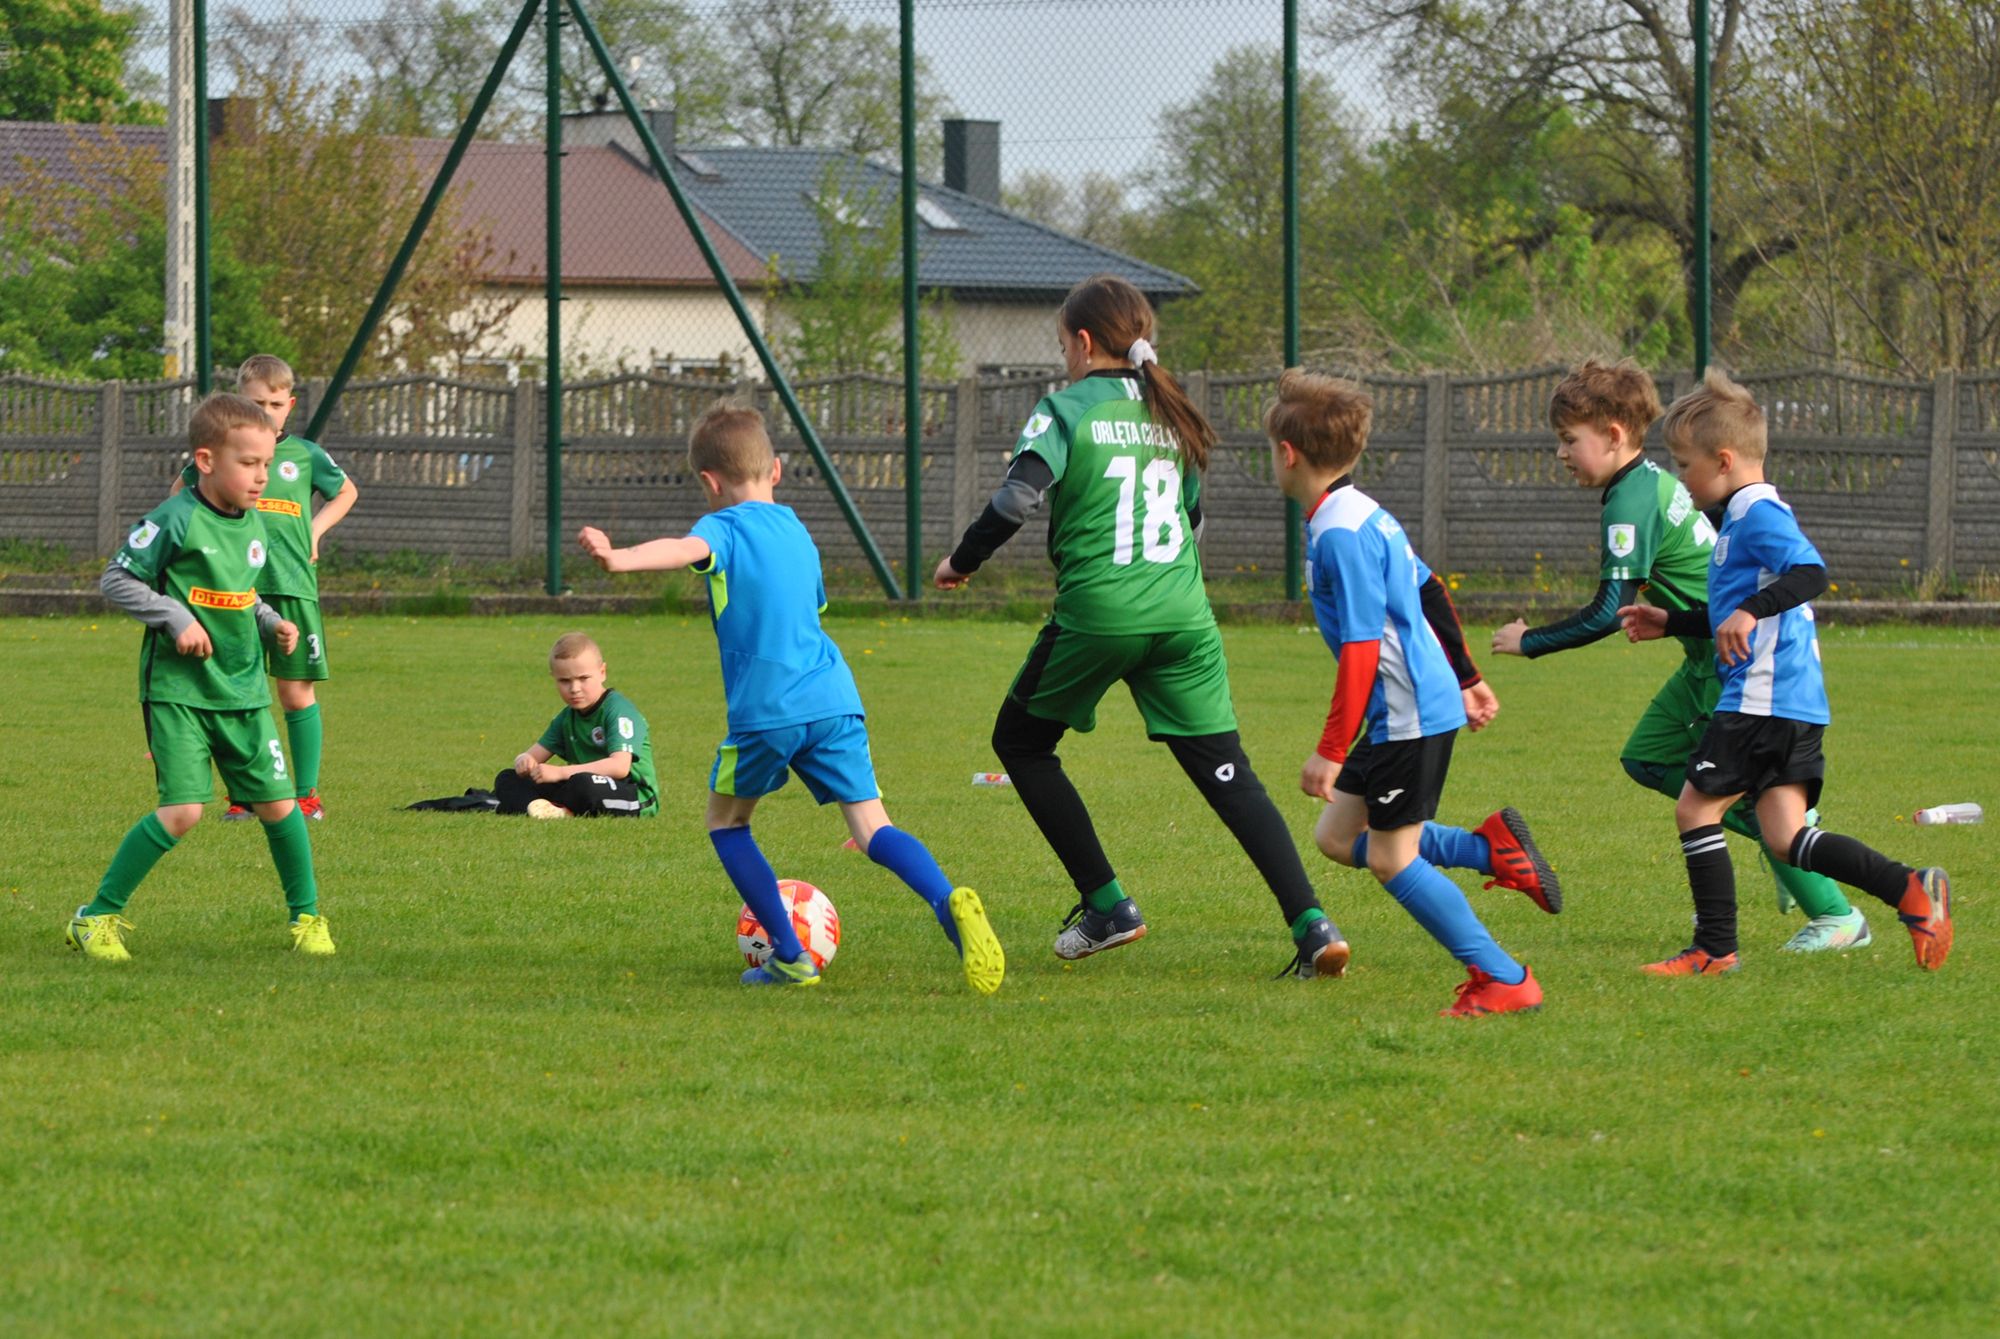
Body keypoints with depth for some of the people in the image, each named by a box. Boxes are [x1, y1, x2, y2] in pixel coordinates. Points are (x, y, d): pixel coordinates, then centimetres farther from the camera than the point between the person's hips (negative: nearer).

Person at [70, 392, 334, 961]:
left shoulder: (253, 524, 8)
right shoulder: (177, 520, -14)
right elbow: (116, 580, -11)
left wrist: (272, 623, 7)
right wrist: (176, 617, -18)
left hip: (243, 690, 6)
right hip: (178, 688, -6)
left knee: (278, 803, 2)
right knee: (183, 811, -15)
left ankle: (306, 915, 21)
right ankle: (98, 917, -2)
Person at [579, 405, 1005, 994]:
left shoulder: (725, 528, 0)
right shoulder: (794, 528, 21)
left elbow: (689, 549, -24)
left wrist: (619, 558, -42)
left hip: (766, 709, -5)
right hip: (834, 698, 5)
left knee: (726, 818, 18)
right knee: (873, 827, 0)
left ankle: (790, 956, 13)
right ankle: (950, 903, -29)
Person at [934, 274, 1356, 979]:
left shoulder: (1066, 410, -2)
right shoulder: (1169, 413, 16)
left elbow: (1020, 495, -14)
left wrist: (962, 561, 0)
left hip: (1097, 611, -5)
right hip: (1184, 616, 5)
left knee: (1021, 742, 17)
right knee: (1226, 772, 3)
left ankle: (1106, 906, 11)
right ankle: (1311, 925, -12)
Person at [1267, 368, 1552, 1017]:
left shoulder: (1339, 537, -20)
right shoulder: (1365, 513, 11)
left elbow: (1361, 651, -23)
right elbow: (1430, 592, 22)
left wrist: (1330, 751, -20)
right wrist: (1462, 679, 31)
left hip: (1410, 717, -10)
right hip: (1429, 696, 10)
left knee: (1390, 858, -5)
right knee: (1337, 836, 12)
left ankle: (1504, 980, -3)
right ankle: (1492, 847, 11)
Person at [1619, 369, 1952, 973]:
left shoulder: (1759, 515, -11)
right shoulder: (1747, 517, 22)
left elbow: (1810, 571, -28)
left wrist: (1751, 611, -38)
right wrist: (1670, 623, 36)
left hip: (1763, 698, -10)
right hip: (1797, 702, 10)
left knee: (1697, 808, -2)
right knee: (1784, 837, 3)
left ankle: (1714, 947, 3)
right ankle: (1909, 890, -7)